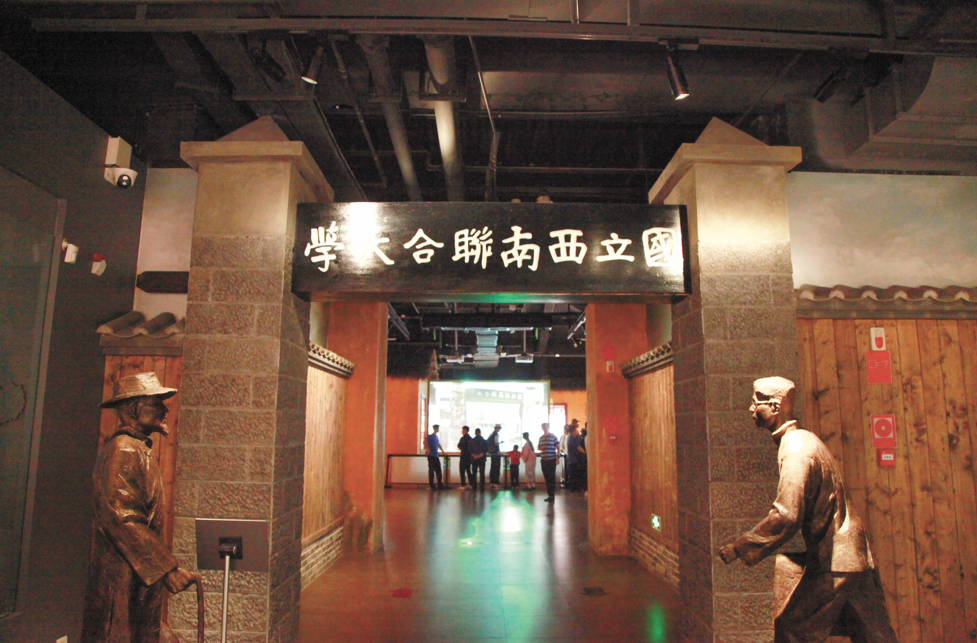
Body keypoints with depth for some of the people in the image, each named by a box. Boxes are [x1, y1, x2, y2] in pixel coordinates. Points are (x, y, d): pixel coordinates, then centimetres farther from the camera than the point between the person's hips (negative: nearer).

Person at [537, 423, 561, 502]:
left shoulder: (553, 437, -2)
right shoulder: (541, 437, 12)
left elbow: (558, 448, -1)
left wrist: (558, 457, -7)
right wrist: (539, 448, 1)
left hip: (551, 460, -5)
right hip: (543, 460, 5)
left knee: (552, 478, -2)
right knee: (546, 478, 8)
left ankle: (552, 495, 2)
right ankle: (549, 494, 16)